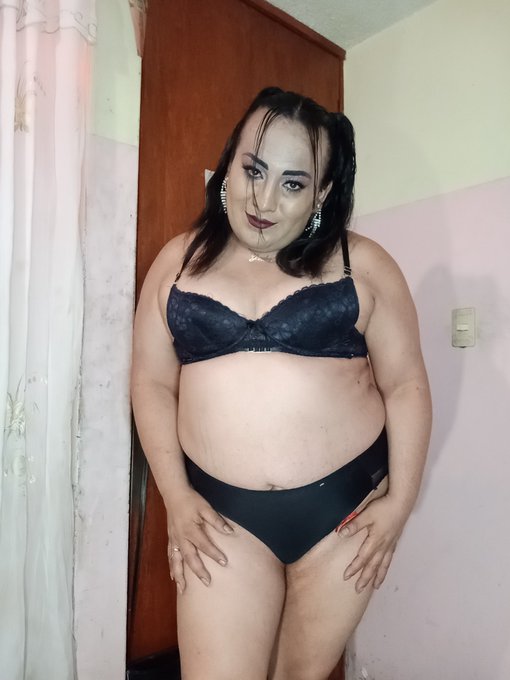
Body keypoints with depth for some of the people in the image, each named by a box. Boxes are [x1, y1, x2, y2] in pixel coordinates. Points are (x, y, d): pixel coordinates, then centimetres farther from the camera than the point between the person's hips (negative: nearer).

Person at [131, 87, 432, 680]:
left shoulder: (361, 264, -2)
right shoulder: (179, 261, 3)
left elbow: (405, 384, 0)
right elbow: (152, 383, 2)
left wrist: (400, 501, -3)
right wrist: (176, 496, -3)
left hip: (345, 507, 0)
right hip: (224, 515, 1)